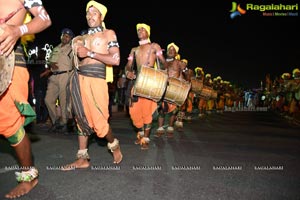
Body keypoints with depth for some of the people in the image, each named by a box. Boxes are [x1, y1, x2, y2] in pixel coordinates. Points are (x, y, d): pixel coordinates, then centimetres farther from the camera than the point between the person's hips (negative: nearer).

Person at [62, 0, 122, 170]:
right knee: (82, 118, 7)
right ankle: (83, 159, 16)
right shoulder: (83, 37, 22)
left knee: (99, 121, -7)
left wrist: (90, 53, -9)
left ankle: (114, 145, 22)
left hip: (96, 79, -6)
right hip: (78, 78, 6)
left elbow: (116, 60, -6)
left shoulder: (108, 33, 7)